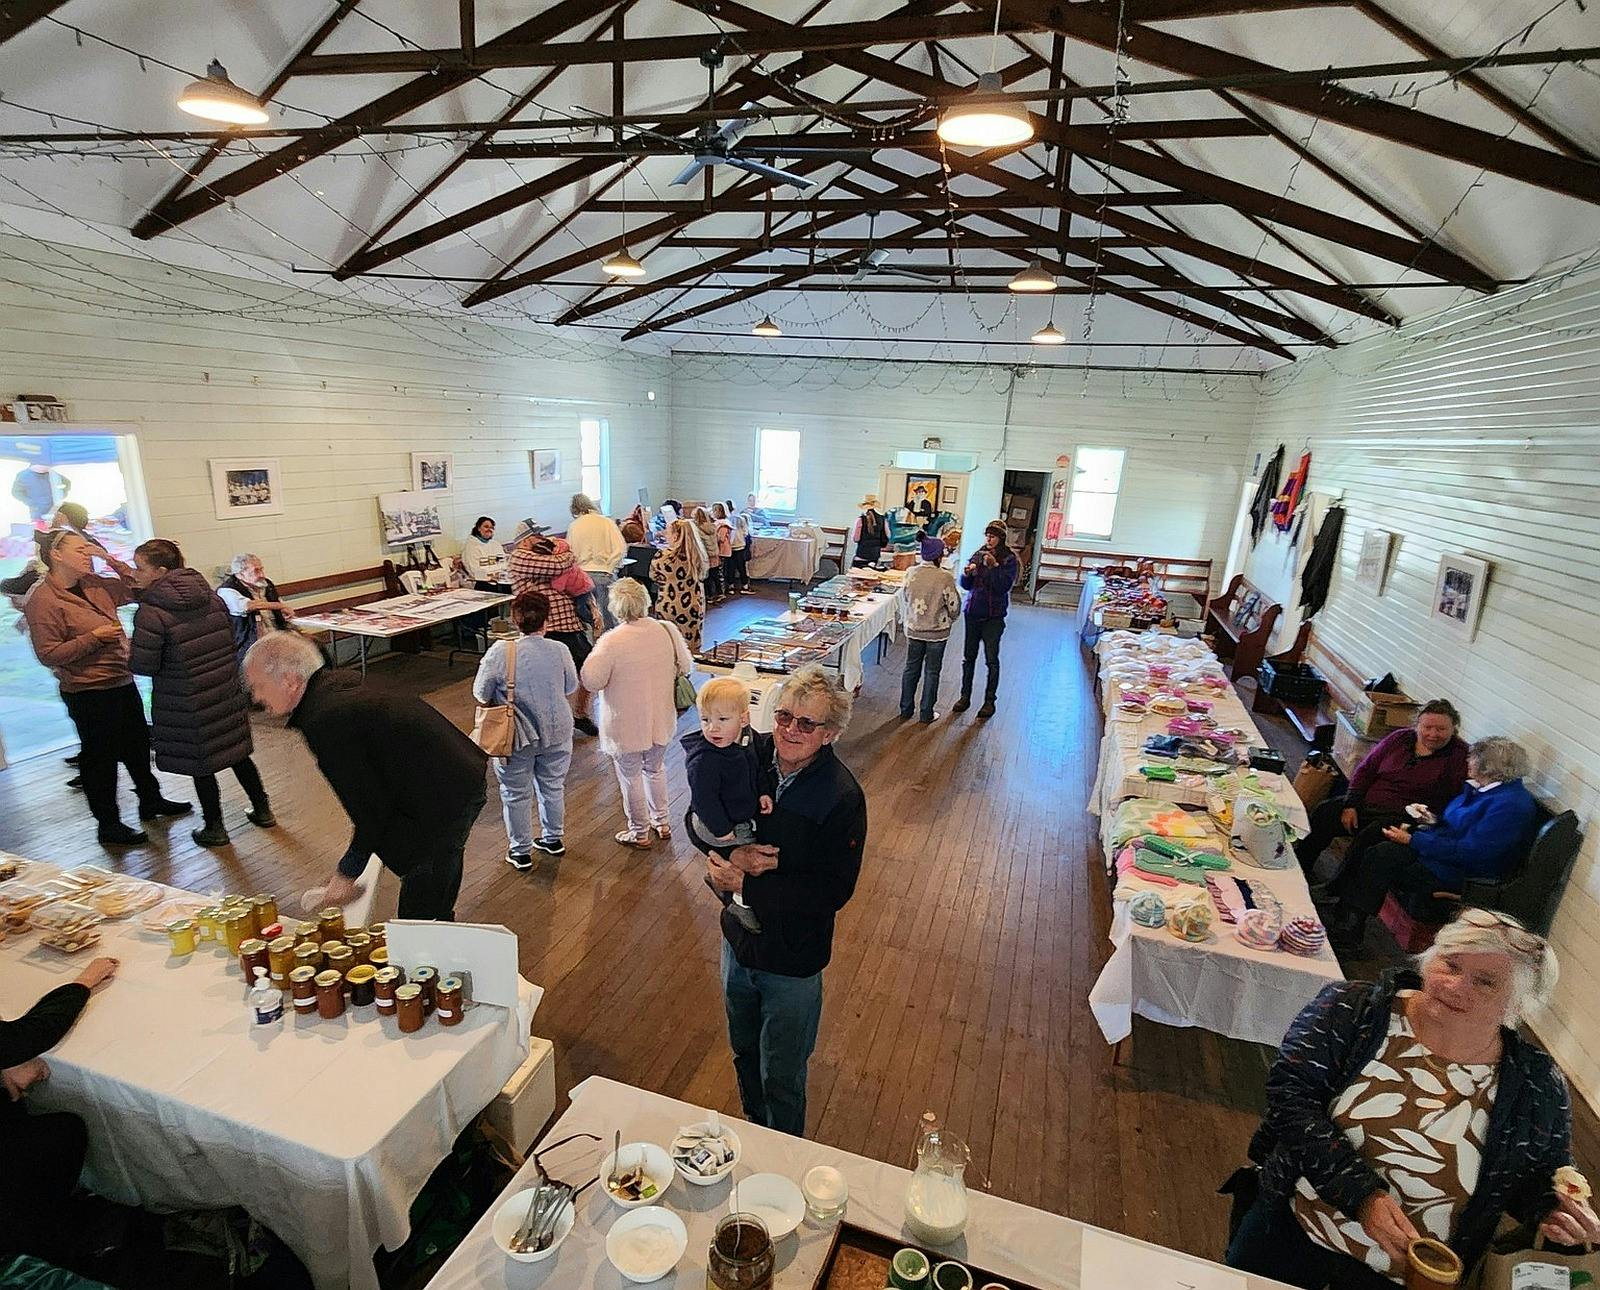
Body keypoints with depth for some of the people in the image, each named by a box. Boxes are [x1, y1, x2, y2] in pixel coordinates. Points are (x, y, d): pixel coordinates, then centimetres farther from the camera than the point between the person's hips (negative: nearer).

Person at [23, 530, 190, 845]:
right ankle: (108, 825, 16)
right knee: (100, 757, 4)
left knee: (138, 747, 21)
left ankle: (151, 801, 38)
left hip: (123, 682, 8)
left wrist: (113, 561, 2)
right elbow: (48, 654, -19)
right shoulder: (42, 600, -15)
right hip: (89, 693, -8)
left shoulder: (94, 584, 6)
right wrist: (94, 637, -22)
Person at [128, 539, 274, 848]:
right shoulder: (212, 597, -1)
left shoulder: (151, 612, -18)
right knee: (236, 753, 19)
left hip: (186, 706, -5)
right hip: (226, 692, 5)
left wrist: (128, 656, 4)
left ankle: (214, 828, 23)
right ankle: (263, 810, 28)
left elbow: (144, 665, -15)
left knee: (199, 765, 10)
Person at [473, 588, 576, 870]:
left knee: (516, 794, 16)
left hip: (517, 738, -2)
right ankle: (553, 838, 41)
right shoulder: (560, 651, -14)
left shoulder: (500, 652, -20)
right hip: (556, 733, 2)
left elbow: (481, 694, -9)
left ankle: (520, 851, 30)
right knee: (553, 787, 23)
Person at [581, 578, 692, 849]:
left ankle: (639, 833, 29)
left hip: (626, 726, -5)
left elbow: (591, 681, -20)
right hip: (661, 720, 5)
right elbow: (686, 667, 2)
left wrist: (595, 654, -4)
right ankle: (661, 822, 40)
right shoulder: (668, 630, -10)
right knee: (656, 768, 26)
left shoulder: (610, 642, -24)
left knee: (631, 777, 14)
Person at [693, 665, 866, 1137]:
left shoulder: (842, 797, -25)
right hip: (739, 937, 5)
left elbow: (835, 890, -23)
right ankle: (752, 1132, 57)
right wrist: (731, 854, -25)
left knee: (782, 1078, 17)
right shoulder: (749, 755, -14)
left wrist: (745, 884, -25)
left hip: (792, 959, -5)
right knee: (744, 1052, 29)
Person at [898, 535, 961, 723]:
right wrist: (950, 620, 10)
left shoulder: (911, 573, -7)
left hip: (914, 629, 3)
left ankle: (906, 710, 24)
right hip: (937, 632, -3)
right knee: (932, 672, 10)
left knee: (911, 668, 16)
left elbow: (903, 598, 4)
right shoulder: (945, 577, -17)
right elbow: (954, 605, -10)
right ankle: (926, 714, 18)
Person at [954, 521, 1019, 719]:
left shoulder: (1009, 559, -6)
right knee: (969, 657, 10)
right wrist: (967, 573, -13)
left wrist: (994, 566, -24)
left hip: (993, 615, -4)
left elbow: (1005, 586, -16)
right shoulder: (978, 554, 6)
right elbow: (966, 585, 7)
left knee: (991, 660, 1)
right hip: (973, 613, 4)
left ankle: (990, 700, 13)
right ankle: (965, 697, 21)